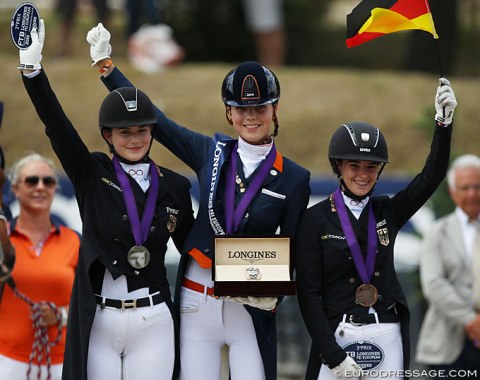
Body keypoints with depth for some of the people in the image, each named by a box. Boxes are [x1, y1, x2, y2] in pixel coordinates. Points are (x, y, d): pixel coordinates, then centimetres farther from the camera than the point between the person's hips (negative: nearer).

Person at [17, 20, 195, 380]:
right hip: (97, 322, -1)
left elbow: (193, 244, 17)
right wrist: (32, 67, -23)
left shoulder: (175, 186, 7)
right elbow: (56, 125, -10)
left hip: (154, 323, 1)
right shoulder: (91, 174, 2)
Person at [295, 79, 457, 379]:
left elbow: (431, 177, -4)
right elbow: (308, 291, -5)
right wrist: (333, 355, -12)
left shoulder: (388, 212, 10)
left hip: (387, 337, 3)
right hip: (336, 336, -3)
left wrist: (444, 122, -18)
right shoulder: (317, 219, -2)